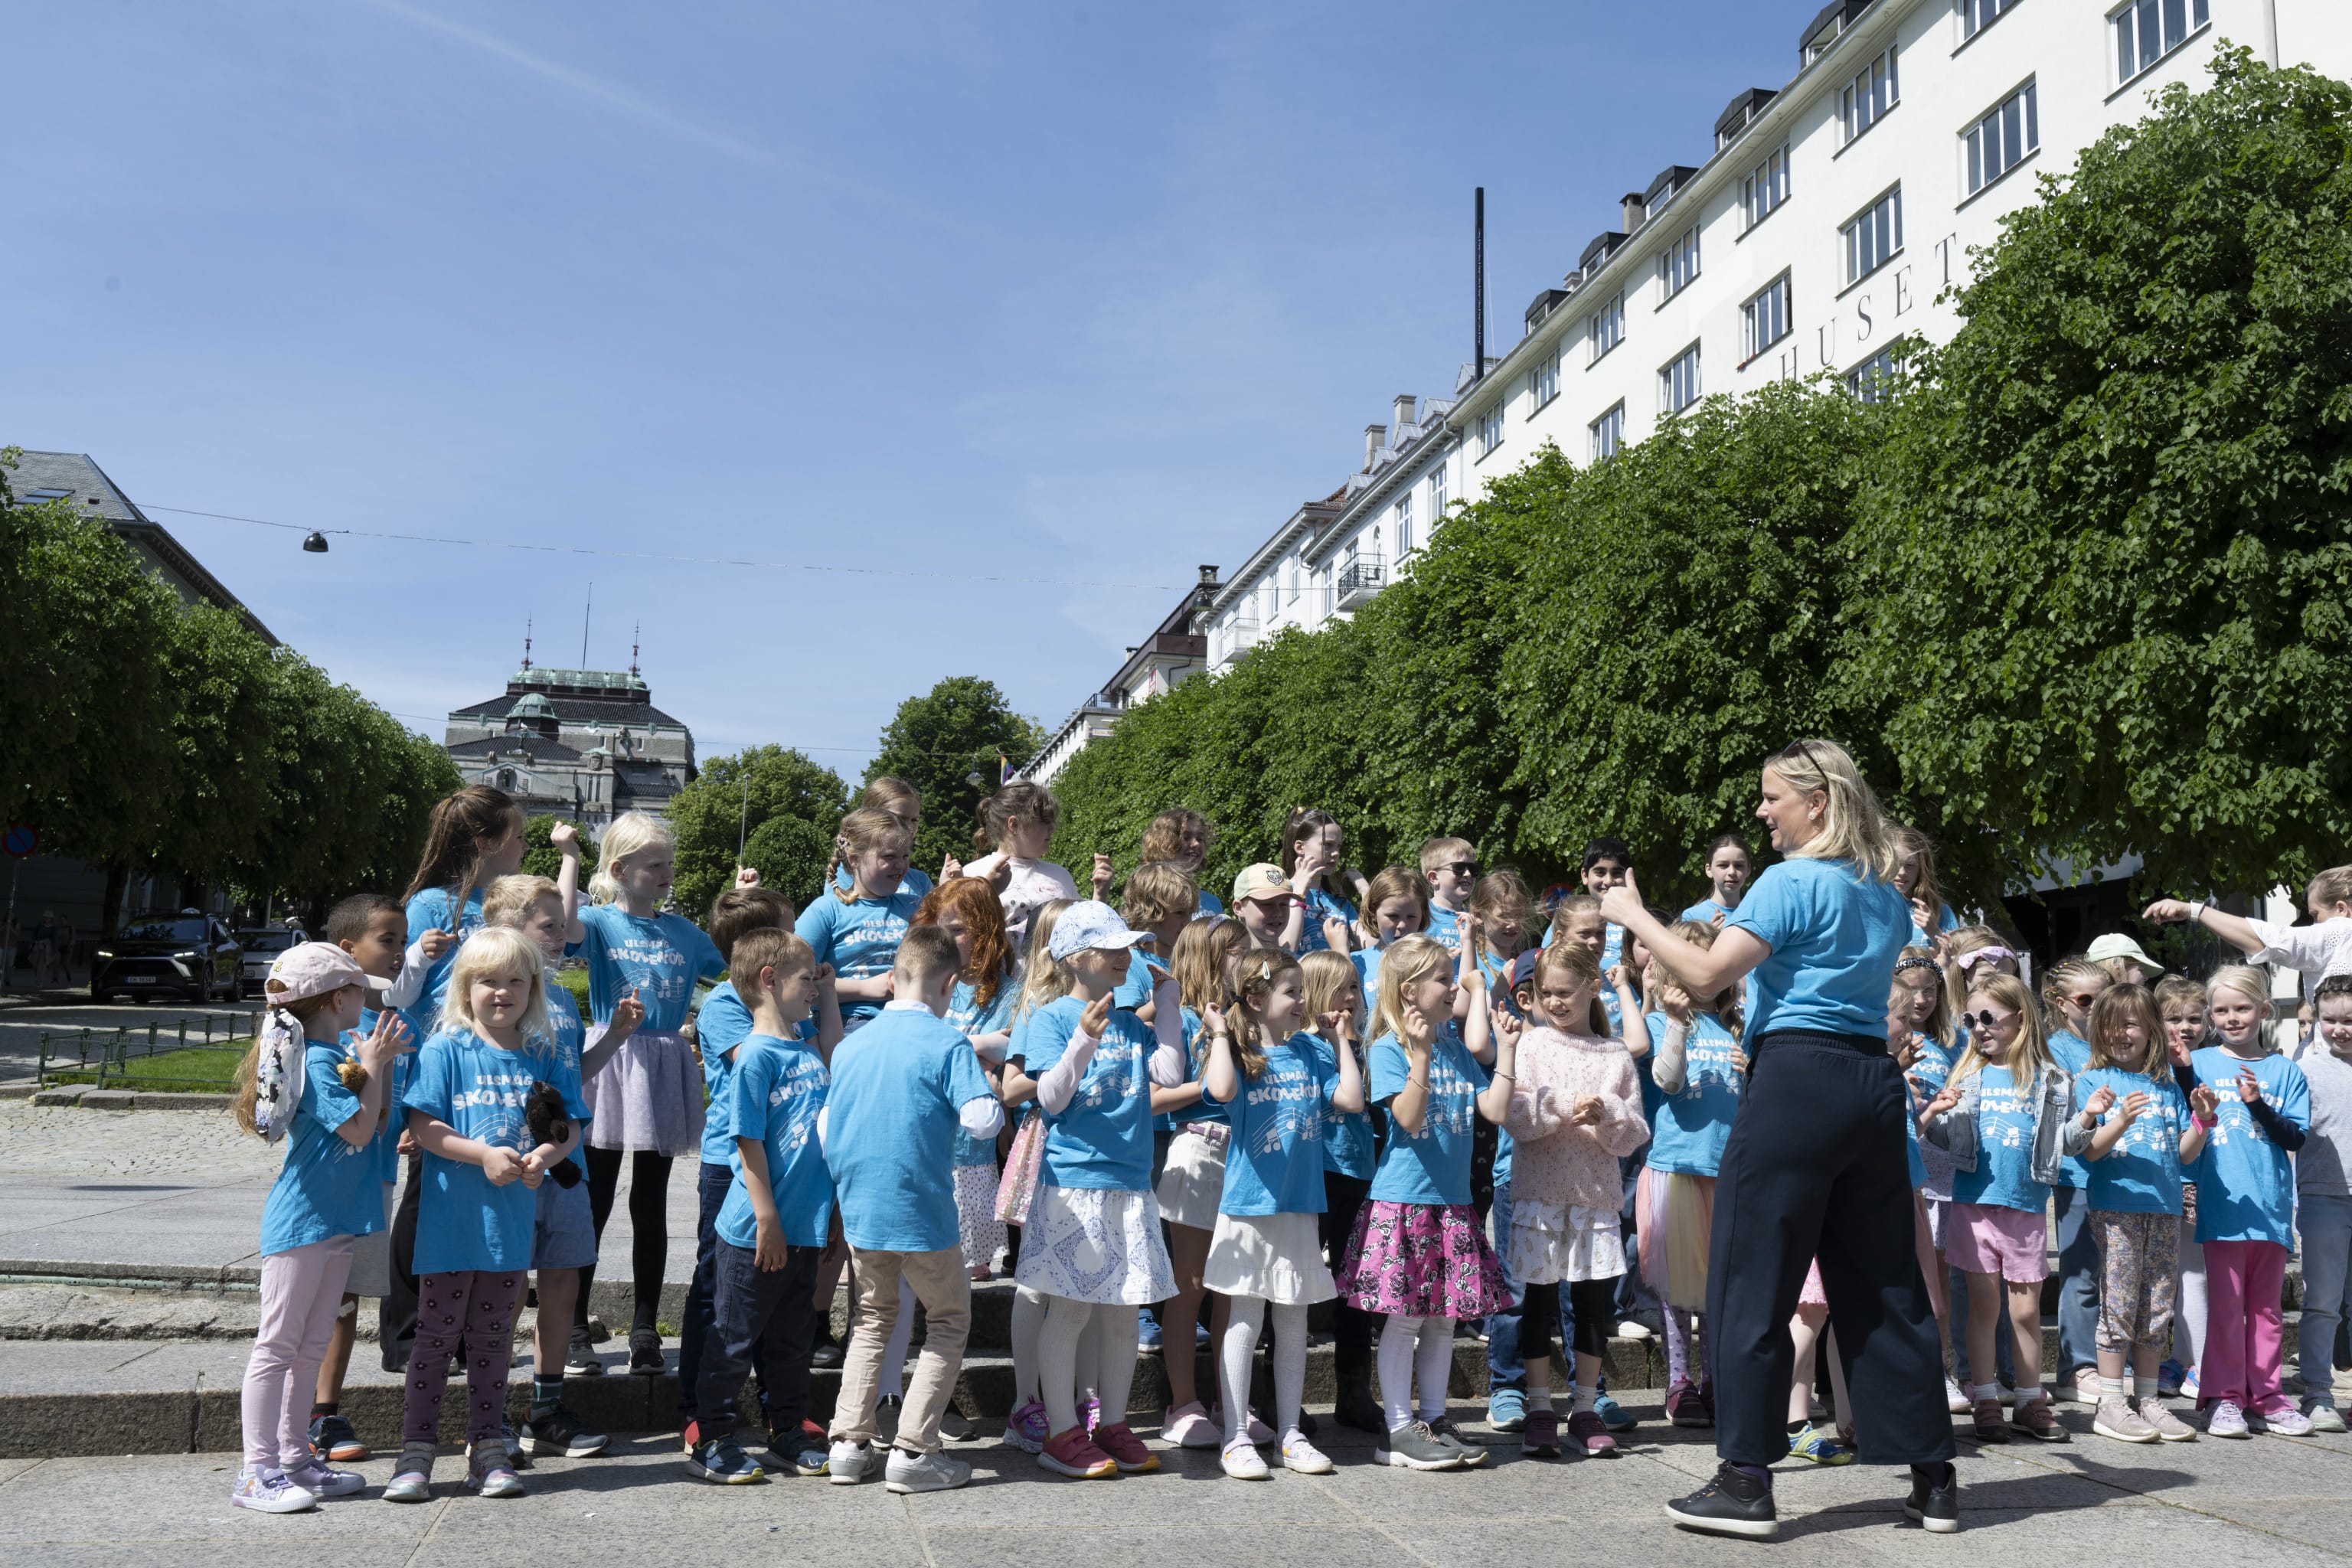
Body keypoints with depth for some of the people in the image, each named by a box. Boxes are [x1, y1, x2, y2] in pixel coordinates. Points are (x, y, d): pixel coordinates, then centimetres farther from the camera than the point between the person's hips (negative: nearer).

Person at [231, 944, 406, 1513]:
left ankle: (294, 1458, 22)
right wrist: (373, 1065, -13)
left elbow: (377, 1125, 17)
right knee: (278, 1344, -3)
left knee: (310, 1347, 14)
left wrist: (383, 1061, 9)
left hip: (334, 1221, 10)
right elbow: (358, 1128, -21)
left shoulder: (331, 1056, 13)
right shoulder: (317, 1061, -17)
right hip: (302, 1222, -10)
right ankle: (258, 1472, 2)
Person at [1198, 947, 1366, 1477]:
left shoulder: (1308, 1053, 8)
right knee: (1245, 1320, 2)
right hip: (1249, 1204, -5)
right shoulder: (1240, 1053, -6)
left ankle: (1291, 1434, 22)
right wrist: (1220, 1033, -17)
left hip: (1300, 1204, 5)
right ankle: (1236, 1438, 11)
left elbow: (1351, 1099, -2)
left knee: (1294, 1323, 12)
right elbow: (1221, 1091, -28)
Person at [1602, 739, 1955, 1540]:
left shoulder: (1791, 882, -9)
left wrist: (1632, 915, -3)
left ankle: (1746, 1481, 2)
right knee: (1884, 1283, 13)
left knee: (1753, 1279, -1)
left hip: (1798, 1078, -8)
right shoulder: (1886, 893, 16)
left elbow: (1706, 976, -15)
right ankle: (1932, 1478, 18)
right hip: (1876, 1081, 8)